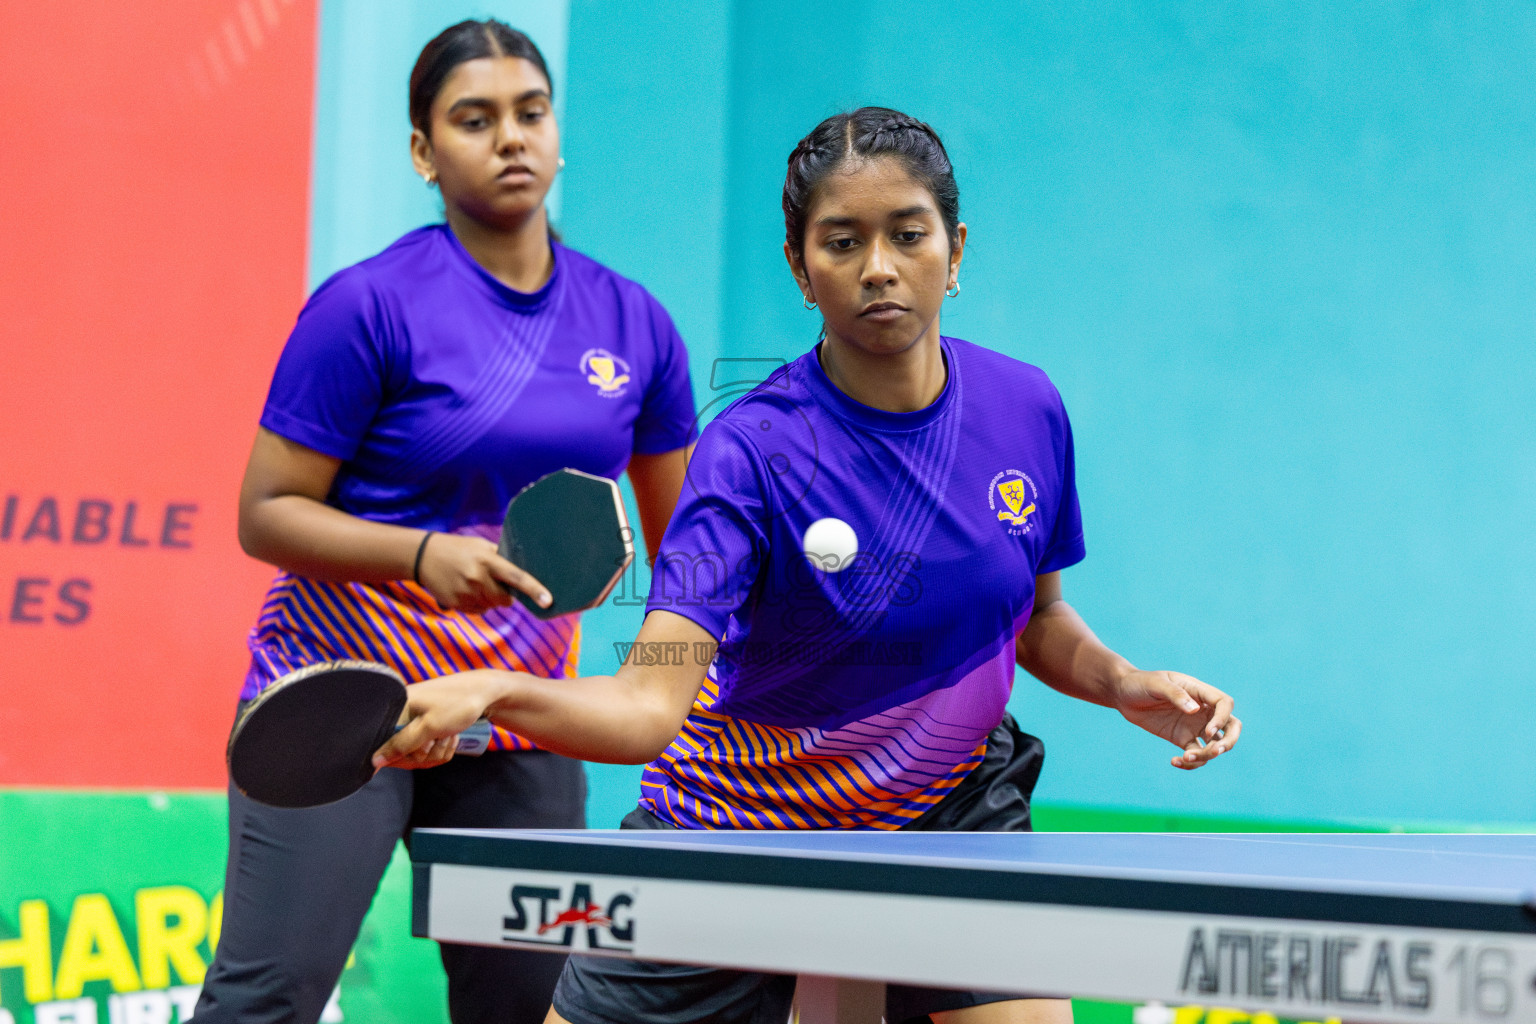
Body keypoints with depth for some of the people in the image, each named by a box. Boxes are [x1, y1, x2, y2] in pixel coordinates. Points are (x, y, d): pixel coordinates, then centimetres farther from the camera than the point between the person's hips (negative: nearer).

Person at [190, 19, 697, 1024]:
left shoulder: (635, 325, 4)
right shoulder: (368, 307, -10)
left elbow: (680, 536, 15)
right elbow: (266, 514, -9)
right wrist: (423, 554, -23)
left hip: (521, 722, 5)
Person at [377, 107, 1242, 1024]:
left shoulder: (1028, 409, -9)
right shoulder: (753, 451, -24)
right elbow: (649, 704, -35)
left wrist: (1131, 686, -9)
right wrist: (489, 692, -53)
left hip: (949, 806, 3)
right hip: (742, 818, -3)